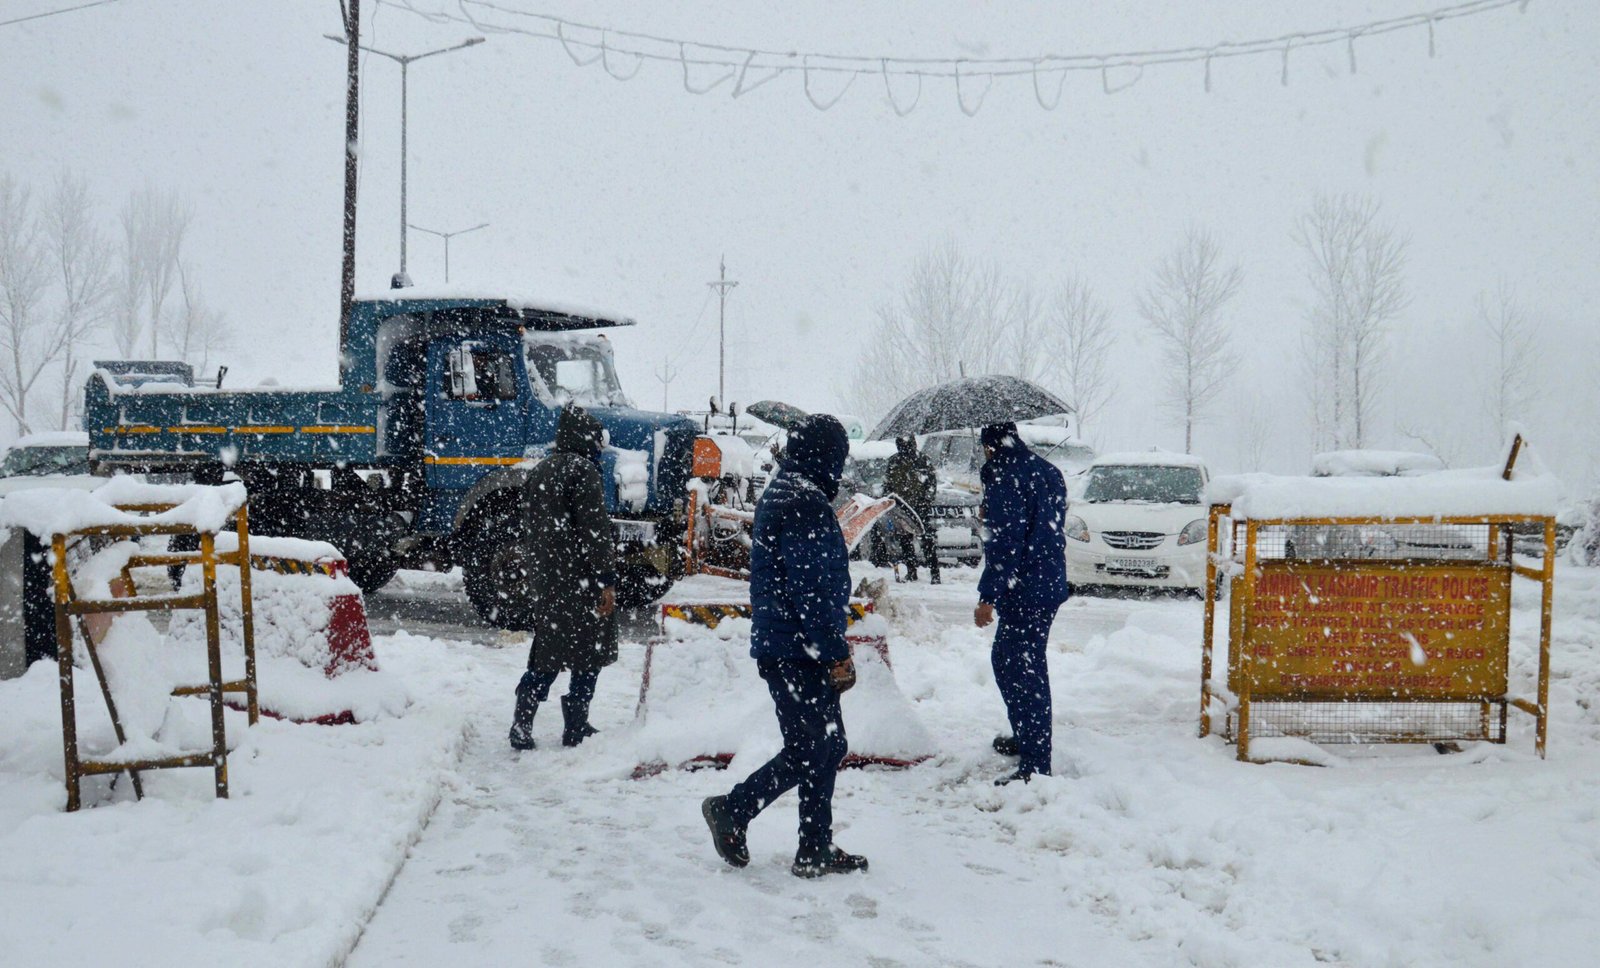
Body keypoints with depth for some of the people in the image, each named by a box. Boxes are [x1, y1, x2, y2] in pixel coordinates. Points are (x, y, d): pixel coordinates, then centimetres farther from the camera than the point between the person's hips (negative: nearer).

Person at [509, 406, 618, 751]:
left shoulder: (538, 472, 14)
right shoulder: (582, 470, -12)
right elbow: (595, 529, -18)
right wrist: (607, 580, -16)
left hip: (545, 582, 8)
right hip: (581, 582, -8)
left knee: (546, 656, 14)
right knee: (587, 655, 3)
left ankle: (521, 726, 8)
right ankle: (575, 730, 7)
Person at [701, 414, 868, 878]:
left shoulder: (778, 497, 14)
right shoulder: (806, 507, -18)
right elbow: (812, 591, -21)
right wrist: (838, 655, -16)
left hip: (778, 645, 10)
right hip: (799, 653, -10)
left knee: (829, 746, 14)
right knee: (808, 752, -1)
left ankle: (816, 850, 19)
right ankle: (732, 811, 8)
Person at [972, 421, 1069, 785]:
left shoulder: (1005, 477, -14)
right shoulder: (1048, 472, 13)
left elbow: (1005, 543, -21)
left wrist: (988, 596, -19)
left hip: (1023, 591, -10)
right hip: (1051, 586, 10)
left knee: (1023, 672, -7)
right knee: (1006, 658, 24)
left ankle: (1035, 765, -7)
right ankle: (1026, 738, 36)